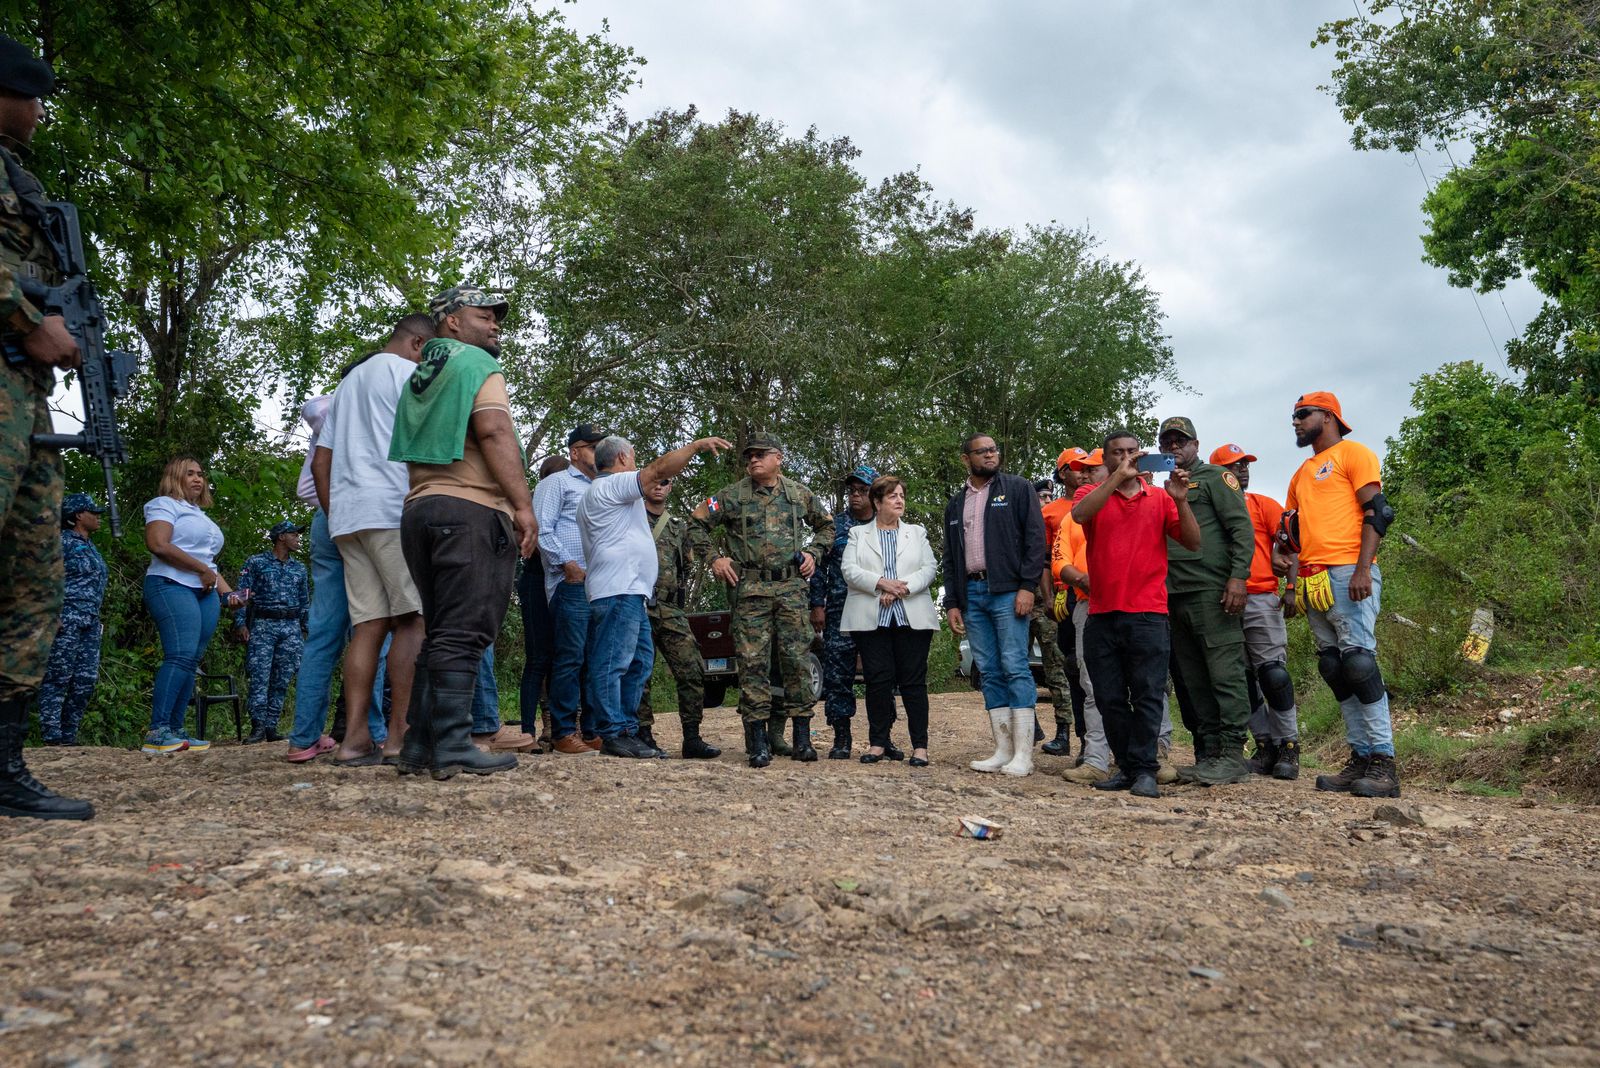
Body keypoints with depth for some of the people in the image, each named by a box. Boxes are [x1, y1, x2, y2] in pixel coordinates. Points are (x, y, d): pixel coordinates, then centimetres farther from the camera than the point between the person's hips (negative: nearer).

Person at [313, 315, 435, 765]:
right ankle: (399, 735, -13)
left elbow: (320, 462, 25)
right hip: (395, 510, -8)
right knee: (414, 619, -9)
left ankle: (355, 738, -3)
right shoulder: (406, 372, 4)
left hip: (347, 516, 8)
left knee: (369, 623, 4)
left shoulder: (348, 382, 29)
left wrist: (334, 517, 25)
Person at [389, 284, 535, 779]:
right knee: (462, 634, -11)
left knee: (437, 633, 11)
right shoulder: (477, 365, -1)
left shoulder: (420, 375, 25)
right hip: (472, 509, -8)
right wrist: (523, 505, -18)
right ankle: (453, 748, -13)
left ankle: (418, 747, 10)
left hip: (419, 509, 8)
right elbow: (494, 431, -15)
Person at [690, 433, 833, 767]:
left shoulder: (800, 495, 11)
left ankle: (802, 738, 8)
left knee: (796, 659, 0)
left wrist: (813, 553, 11)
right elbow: (697, 524, 11)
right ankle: (758, 741, 1)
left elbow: (826, 525, 25)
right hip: (750, 589, -1)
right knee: (753, 662, -4)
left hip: (792, 586, 1)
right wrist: (713, 558, 1)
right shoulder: (732, 496, 5)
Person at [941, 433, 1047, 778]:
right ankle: (1003, 750, 8)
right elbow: (950, 558, 21)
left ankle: (1023, 754, -8)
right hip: (972, 594, 5)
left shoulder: (1017, 488, 5)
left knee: (1015, 668, -9)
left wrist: (1028, 586, -12)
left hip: (1007, 591, -5)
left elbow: (1035, 536, -3)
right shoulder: (955, 504, 19)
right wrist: (952, 602, 12)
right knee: (989, 673, 5)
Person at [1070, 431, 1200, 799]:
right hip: (1102, 614, 2)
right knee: (1109, 698, 6)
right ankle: (1126, 766, 18)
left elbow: (1193, 542, 2)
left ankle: (1144, 770, 0)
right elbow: (1080, 514, -16)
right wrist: (1118, 476, -20)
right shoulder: (1093, 494, 9)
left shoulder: (1159, 499, 10)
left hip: (1147, 613, -1)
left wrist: (1181, 501, -11)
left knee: (1148, 695, -5)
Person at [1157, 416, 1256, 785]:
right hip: (1176, 597, 7)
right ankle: (1208, 754, 11)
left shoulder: (1215, 477, 4)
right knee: (1193, 680, 7)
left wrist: (1238, 576, -17)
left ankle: (1232, 755, -7)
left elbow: (1242, 528, -6)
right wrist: (1160, 593, 16)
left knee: (1225, 672, -8)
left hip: (1212, 591, -7)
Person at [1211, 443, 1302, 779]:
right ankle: (1266, 745, 14)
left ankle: (1289, 746, 1)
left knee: (1273, 673, -9)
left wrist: (1291, 588, -10)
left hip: (1261, 600, -3)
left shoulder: (1264, 505, 6)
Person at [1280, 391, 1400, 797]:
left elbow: (1376, 512, -7)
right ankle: (1361, 758, 8)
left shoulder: (1353, 453, 2)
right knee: (1335, 669, 5)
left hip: (1348, 574, -8)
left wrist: (1363, 568, -17)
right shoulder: (1301, 473, 26)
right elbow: (1294, 522, 32)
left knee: (1359, 661, -15)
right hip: (1312, 581, 8)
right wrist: (1281, 551, 10)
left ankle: (1383, 763, -13)